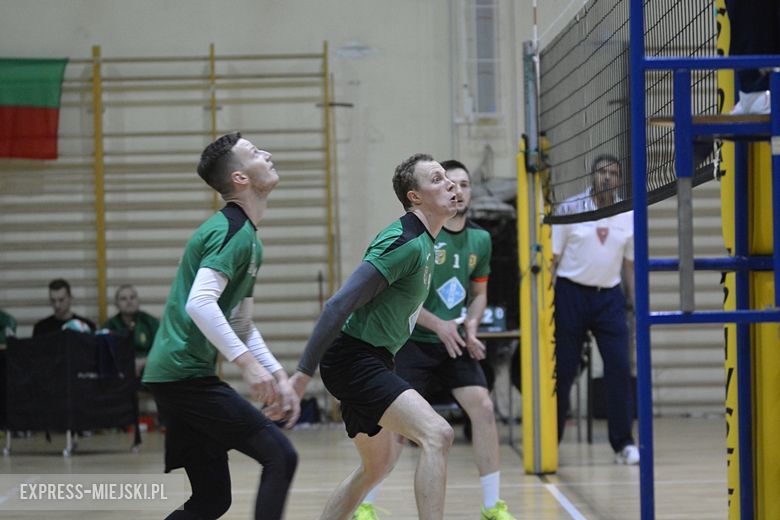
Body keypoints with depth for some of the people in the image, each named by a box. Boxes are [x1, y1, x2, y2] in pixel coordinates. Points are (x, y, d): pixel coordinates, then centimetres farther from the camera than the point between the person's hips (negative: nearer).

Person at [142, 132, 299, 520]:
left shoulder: (247, 238, 19)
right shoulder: (233, 231, -12)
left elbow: (242, 325, 25)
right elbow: (199, 304, -25)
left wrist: (278, 377, 17)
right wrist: (248, 364, -26)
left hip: (174, 375, 10)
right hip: (186, 374, -10)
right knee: (280, 457, -9)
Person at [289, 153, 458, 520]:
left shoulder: (423, 242, 12)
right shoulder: (405, 242, -19)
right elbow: (340, 304, -24)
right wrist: (303, 373, -26)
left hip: (371, 361, 11)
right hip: (354, 360, -11)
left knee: (377, 466, 23)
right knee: (437, 434, -24)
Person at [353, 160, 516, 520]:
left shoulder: (480, 239, 4)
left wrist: (470, 327, -3)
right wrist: (438, 325, -18)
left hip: (455, 343, 5)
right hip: (414, 342, -5)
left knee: (483, 408, -9)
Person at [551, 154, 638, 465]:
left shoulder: (628, 216, 6)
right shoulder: (569, 209, -2)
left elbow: (630, 264, 12)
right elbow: (552, 258, -1)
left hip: (608, 296, 2)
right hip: (571, 293, -2)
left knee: (620, 369, -7)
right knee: (562, 371, 1)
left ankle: (623, 443, 1)